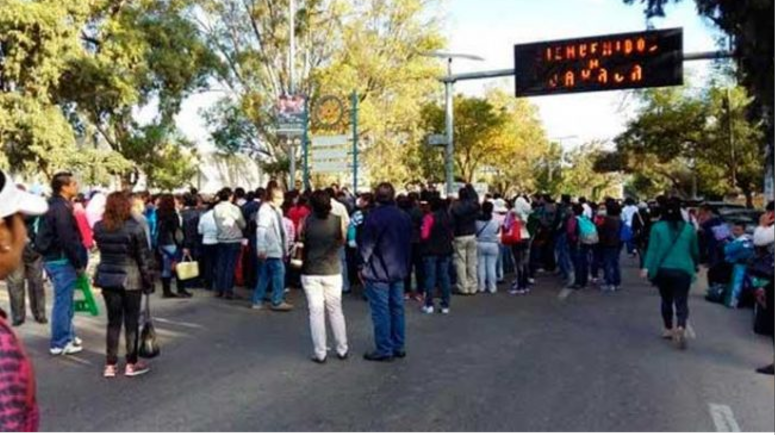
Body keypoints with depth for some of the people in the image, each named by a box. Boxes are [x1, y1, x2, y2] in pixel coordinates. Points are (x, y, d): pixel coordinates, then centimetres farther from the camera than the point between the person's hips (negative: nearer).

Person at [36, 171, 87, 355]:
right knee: (63, 302, -2)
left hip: (53, 258, 10)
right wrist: (79, 263, -14)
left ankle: (67, 335, 30)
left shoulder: (54, 206, 13)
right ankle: (60, 343, 5)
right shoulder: (61, 208, -18)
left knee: (64, 301, 19)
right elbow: (68, 239, -22)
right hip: (62, 260, -10)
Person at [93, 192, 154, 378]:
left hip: (107, 277, 4)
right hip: (130, 278, -4)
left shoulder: (99, 227, 0)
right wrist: (149, 280, -3)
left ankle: (110, 364, 15)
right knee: (131, 321, 7)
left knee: (113, 321, 12)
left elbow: (101, 250, 8)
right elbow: (143, 257, -10)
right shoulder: (134, 227, -13)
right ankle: (131, 364, 14)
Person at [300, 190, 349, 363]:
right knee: (335, 310, 13)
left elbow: (301, 241, 3)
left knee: (316, 312, 4)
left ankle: (320, 353, 7)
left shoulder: (306, 221, -11)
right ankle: (342, 349, 21)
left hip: (310, 272, -1)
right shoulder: (338, 221, -10)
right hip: (332, 272, 1)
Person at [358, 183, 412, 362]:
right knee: (397, 308, 13)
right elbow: (409, 243, 13)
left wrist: (362, 267, 1)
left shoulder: (374, 217, -15)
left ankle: (384, 350, 4)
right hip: (398, 271, 7)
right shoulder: (404, 217, 6)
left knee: (381, 311, 0)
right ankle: (399, 347, 20)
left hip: (378, 272, -6)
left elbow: (366, 245, -12)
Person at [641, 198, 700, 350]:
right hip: (683, 271, 0)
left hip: (663, 270, 0)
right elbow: (695, 250, 15)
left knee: (666, 300, 18)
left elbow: (652, 249, -10)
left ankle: (668, 329, 27)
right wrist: (695, 265, 32)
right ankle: (680, 328, -25)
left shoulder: (657, 227, -2)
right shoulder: (689, 228, 4)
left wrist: (646, 267, -14)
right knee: (681, 302, -2)